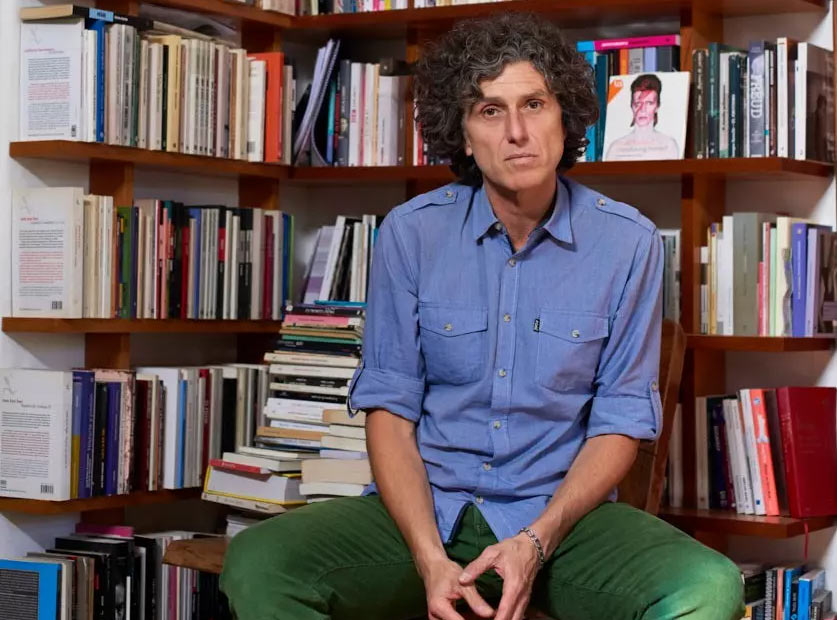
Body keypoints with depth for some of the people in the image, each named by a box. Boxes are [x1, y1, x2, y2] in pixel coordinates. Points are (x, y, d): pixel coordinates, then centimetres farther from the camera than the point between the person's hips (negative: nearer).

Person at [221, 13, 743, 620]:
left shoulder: (629, 243, -2)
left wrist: (537, 541, -16)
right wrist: (431, 560, -17)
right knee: (255, 565, -26)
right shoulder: (411, 233, -1)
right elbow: (388, 409, -2)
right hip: (427, 508, 0)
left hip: (563, 509, 0)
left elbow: (621, 420, 0)